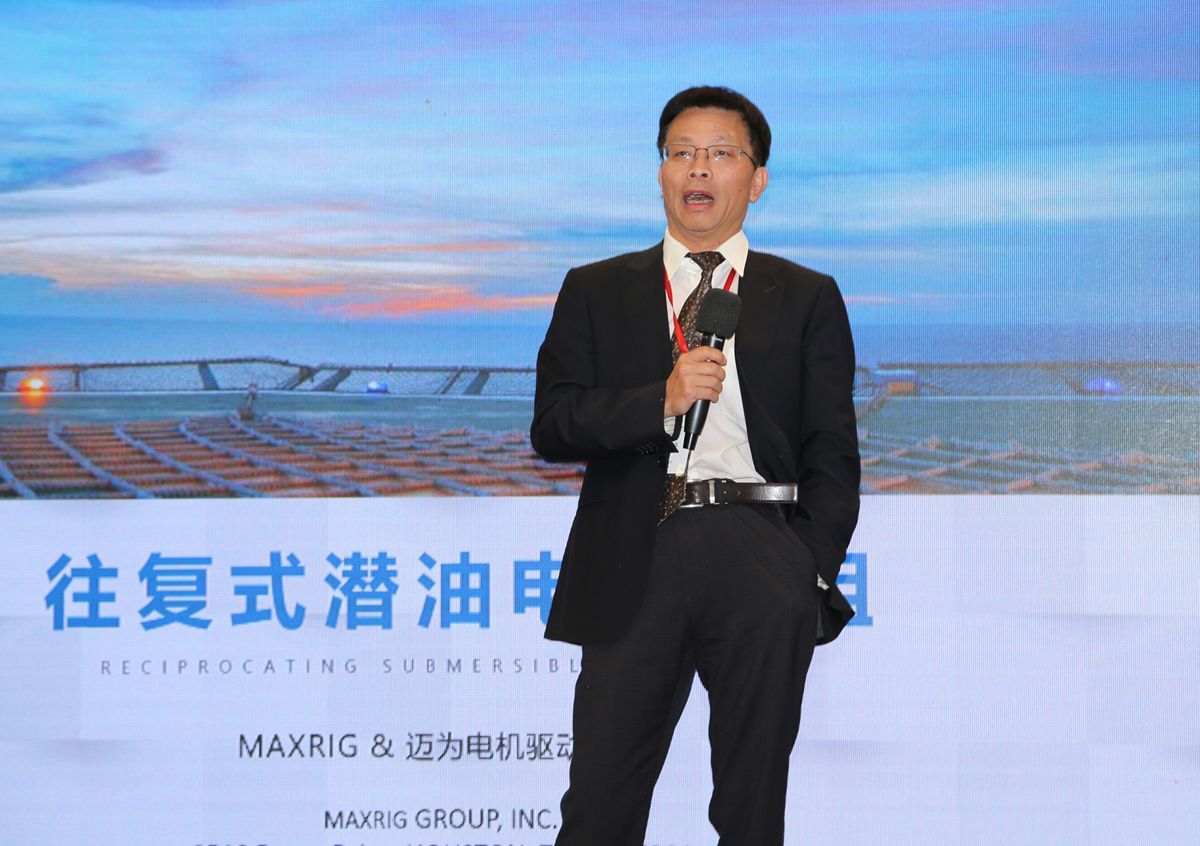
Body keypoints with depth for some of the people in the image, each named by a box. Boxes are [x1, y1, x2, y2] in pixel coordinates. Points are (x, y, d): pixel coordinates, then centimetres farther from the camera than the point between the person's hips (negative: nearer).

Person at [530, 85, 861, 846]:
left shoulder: (806, 298, 13)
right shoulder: (596, 292, 14)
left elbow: (832, 452, 8)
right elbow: (552, 427, 4)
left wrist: (813, 572, -4)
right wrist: (662, 399, -11)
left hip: (761, 557, 0)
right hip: (636, 557, 0)